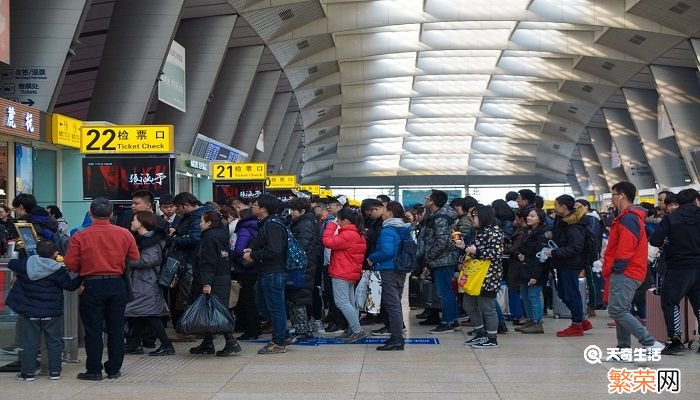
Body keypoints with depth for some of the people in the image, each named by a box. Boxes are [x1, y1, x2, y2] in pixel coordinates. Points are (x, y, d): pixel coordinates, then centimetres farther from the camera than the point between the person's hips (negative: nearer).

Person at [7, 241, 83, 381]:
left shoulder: (25, 265, -4)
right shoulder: (57, 270, -12)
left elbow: (11, 264, 14)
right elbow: (70, 285, -6)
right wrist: (82, 277, 6)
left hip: (30, 313, 2)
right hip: (52, 313, -2)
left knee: (30, 342, 8)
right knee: (54, 342, 9)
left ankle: (28, 372, 8)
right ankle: (54, 371, 9)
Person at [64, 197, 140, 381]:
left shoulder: (80, 236, -9)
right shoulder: (124, 234, -2)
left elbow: (71, 264, -8)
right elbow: (135, 260, 3)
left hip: (92, 285, -2)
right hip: (117, 284, 2)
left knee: (93, 330, 5)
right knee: (116, 328, 10)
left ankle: (94, 370, 8)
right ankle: (114, 369, 14)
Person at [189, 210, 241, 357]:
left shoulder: (209, 238, -13)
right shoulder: (221, 234, 15)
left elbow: (208, 262, -20)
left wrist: (206, 283, -23)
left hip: (214, 282, -10)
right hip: (224, 278, 10)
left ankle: (231, 342, -14)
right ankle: (207, 344, 20)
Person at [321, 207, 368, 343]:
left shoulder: (347, 235, -19)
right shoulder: (357, 234, 14)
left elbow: (328, 242, -20)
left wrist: (331, 226, -11)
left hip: (341, 274, -11)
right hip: (352, 273, 11)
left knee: (342, 302, -11)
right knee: (350, 302, 13)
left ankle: (357, 330, -14)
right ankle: (352, 330, 16)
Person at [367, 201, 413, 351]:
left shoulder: (388, 230, -16)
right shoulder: (406, 230, 10)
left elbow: (387, 252, -25)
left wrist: (371, 258, -12)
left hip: (388, 270, -9)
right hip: (401, 271, 9)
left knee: (392, 305, -6)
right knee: (396, 303, 16)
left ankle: (397, 339, -6)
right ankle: (397, 336, 22)